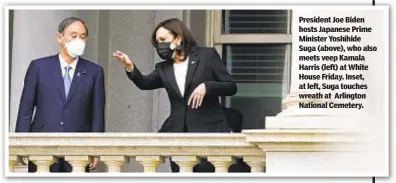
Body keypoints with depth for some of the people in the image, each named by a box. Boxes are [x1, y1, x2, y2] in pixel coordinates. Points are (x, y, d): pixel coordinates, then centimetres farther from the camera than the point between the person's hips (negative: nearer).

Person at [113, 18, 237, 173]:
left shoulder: (207, 55, 3)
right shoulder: (164, 68, 15)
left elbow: (231, 87, -1)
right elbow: (144, 83, -3)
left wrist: (206, 86, -17)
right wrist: (130, 67, -21)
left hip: (208, 131, -4)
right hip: (177, 135, 4)